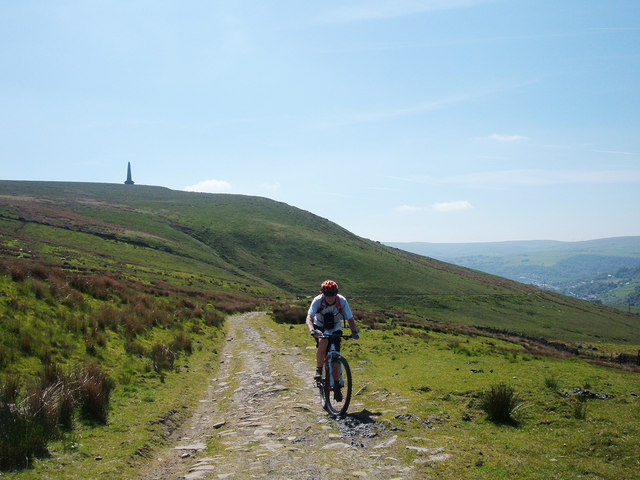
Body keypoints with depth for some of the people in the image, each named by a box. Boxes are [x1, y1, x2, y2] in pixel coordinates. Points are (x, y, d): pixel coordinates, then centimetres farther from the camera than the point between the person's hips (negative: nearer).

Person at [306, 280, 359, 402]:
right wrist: (312, 330, -54)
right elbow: (309, 318, -35)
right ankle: (318, 370, -16)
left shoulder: (342, 301, -21)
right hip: (320, 328, -1)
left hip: (335, 329, 1)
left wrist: (354, 332, -36)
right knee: (323, 342, -36)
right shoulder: (318, 300, -25)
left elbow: (350, 319, -17)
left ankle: (336, 387, 10)